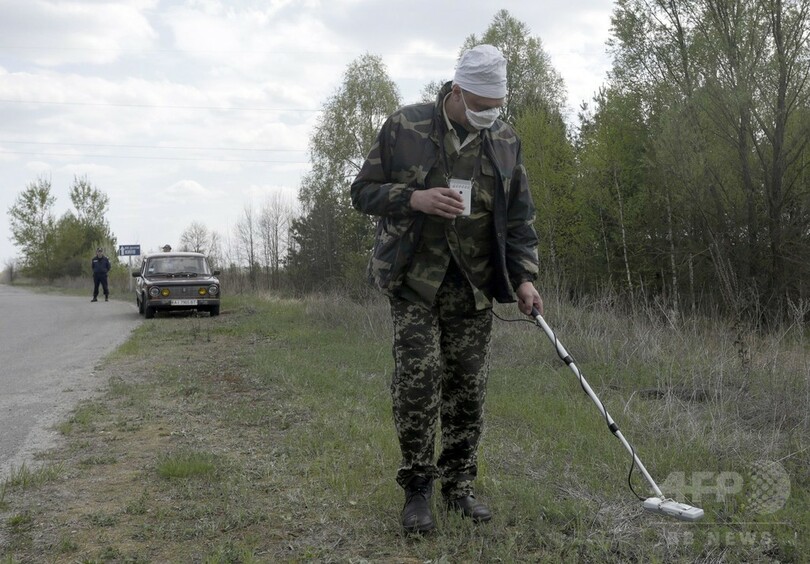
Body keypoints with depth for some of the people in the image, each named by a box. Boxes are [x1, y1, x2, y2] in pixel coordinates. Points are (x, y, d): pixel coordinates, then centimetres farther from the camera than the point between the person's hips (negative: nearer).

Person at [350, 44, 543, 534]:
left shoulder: (506, 141, 6)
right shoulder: (405, 127, -3)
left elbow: (520, 219, 8)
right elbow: (364, 192, 0)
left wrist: (524, 278, -4)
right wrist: (414, 199, -18)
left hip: (473, 286, 3)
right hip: (414, 278, -3)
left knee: (469, 385, 3)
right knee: (418, 377, -11)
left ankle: (460, 484, 17)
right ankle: (418, 487, 3)